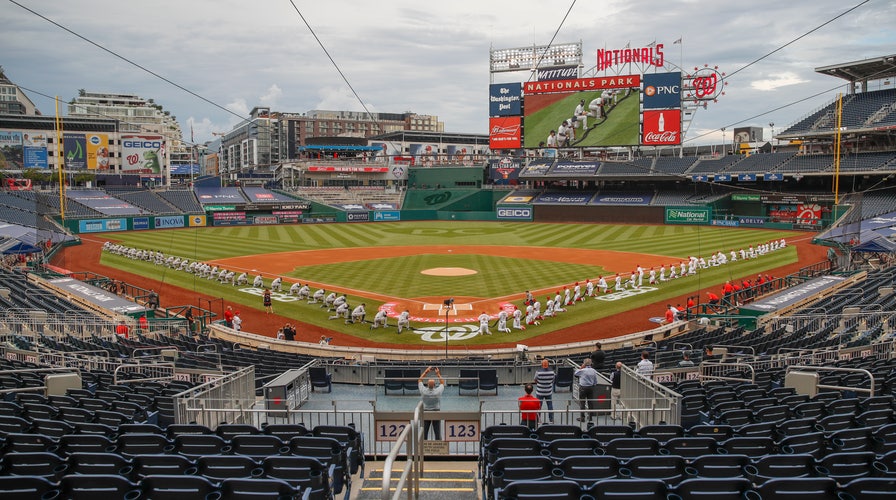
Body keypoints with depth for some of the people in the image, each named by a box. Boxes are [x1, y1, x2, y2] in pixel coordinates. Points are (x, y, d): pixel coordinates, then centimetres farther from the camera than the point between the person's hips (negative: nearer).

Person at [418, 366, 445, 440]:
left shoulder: (423, 391, -12)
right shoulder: (438, 391, -13)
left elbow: (419, 380, 5)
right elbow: (442, 383, 8)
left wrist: (426, 371, 9)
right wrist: (438, 374, 14)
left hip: (425, 413, 1)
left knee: (424, 434, 6)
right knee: (438, 434, 4)